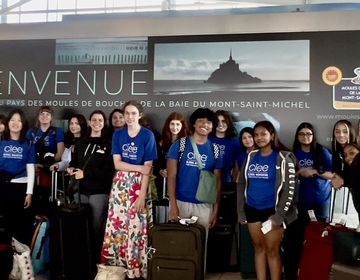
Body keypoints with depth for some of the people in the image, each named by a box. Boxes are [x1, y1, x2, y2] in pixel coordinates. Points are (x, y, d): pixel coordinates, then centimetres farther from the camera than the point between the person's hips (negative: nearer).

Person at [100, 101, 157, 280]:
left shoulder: (148, 135, -5)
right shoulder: (118, 134, 5)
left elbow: (148, 168, -8)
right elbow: (117, 164, -2)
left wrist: (142, 195, -14)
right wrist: (139, 167, -14)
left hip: (139, 186, -3)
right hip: (120, 185, 3)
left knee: (136, 228, 0)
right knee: (116, 226, 5)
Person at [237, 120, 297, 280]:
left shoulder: (283, 158, -6)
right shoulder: (251, 156, 6)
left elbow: (289, 188, -9)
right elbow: (241, 184, 10)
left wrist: (279, 215, -13)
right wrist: (240, 211, 7)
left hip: (272, 211, -4)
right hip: (252, 210, 4)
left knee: (272, 250, 3)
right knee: (259, 248, 13)